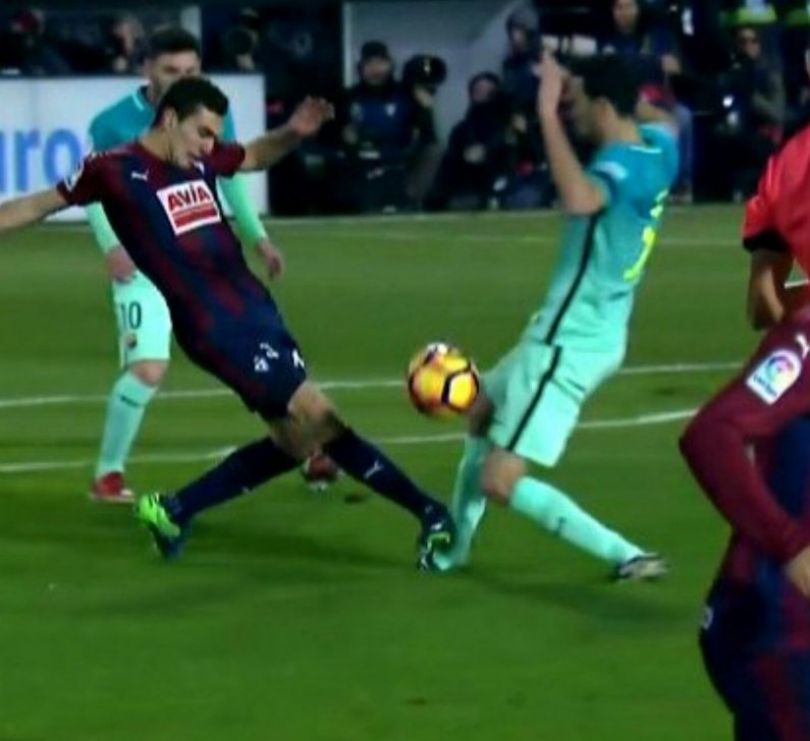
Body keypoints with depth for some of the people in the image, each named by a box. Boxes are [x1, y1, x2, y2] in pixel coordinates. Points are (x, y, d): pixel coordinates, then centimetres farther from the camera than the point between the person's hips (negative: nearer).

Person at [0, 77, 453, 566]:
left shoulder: (201, 160, 9)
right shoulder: (117, 172, -8)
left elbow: (256, 156, 28)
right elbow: (40, 205, 2)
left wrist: (293, 133, 8)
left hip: (257, 311, 9)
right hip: (216, 328, -8)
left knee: (296, 441, 11)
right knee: (317, 420, -11)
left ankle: (173, 511, 20)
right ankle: (429, 513, -5)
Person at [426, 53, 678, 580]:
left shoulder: (621, 167, -26)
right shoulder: (658, 146, 1)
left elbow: (579, 200, -51)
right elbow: (662, 118, 29)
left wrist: (548, 112, -44)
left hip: (568, 344, -10)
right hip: (597, 335, 10)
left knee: (500, 484, -9)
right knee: (484, 412, 31)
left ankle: (628, 556, -9)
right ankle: (453, 546, 38)